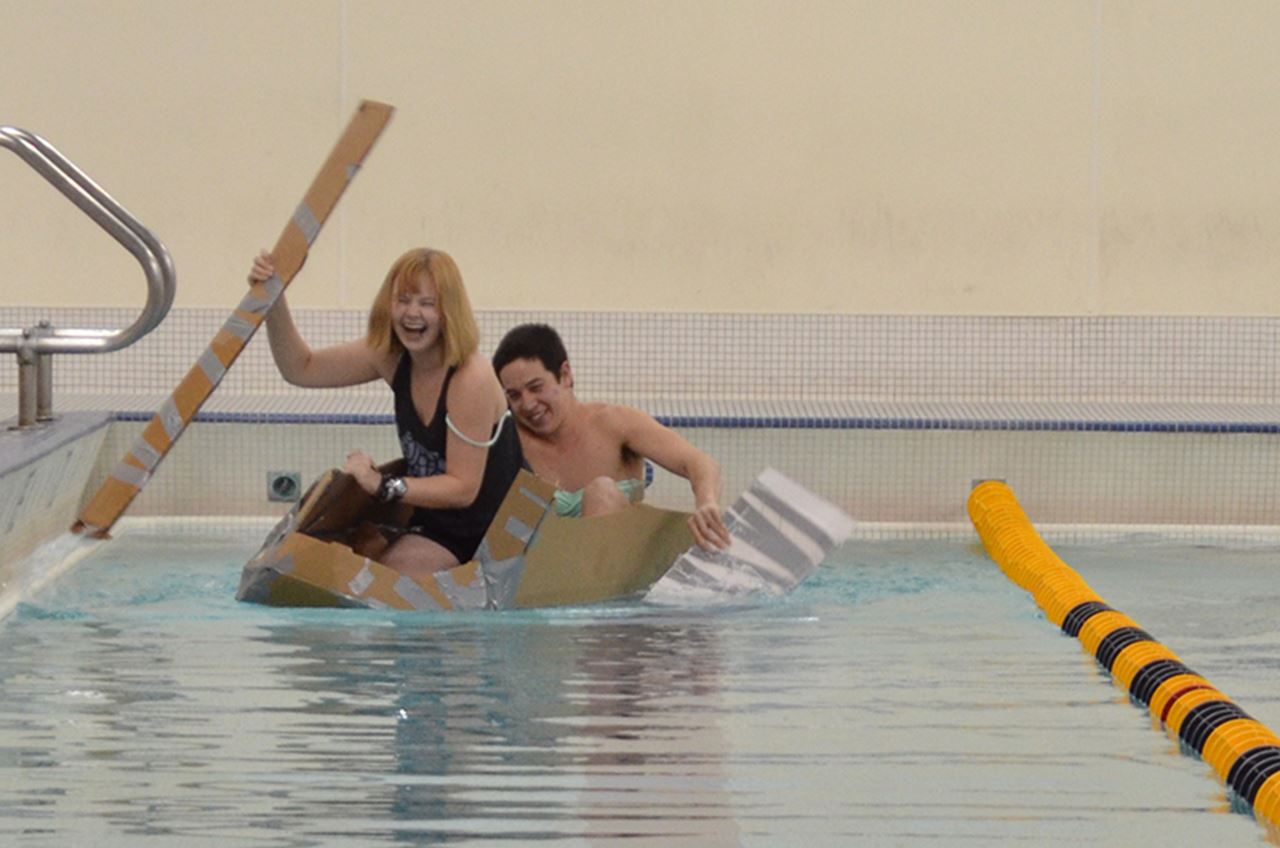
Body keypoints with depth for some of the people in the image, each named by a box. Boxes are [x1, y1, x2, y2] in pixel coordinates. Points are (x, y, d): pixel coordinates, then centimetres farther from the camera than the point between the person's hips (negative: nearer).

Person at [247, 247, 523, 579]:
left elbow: (463, 488, -23)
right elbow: (301, 368, 6)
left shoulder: (471, 378, -24)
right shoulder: (391, 356, -1)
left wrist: (384, 486, -30)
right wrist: (274, 305, -7)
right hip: (430, 519, 7)